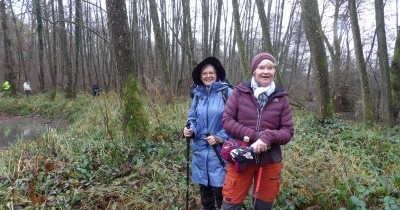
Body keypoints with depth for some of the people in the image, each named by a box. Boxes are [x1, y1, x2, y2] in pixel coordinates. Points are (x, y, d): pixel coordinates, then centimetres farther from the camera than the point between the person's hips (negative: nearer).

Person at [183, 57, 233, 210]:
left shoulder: (227, 93, -9)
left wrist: (220, 137, -17)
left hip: (220, 149, -5)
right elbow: (192, 118, 12)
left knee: (219, 188, 0)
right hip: (200, 148, 5)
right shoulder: (197, 94, 6)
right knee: (204, 187, 17)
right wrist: (190, 130, -8)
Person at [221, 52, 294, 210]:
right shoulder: (240, 92, -4)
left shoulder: (281, 98, 0)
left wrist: (268, 137, -22)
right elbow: (227, 120, -7)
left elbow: (288, 131, -1)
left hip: (270, 161, 2)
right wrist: (255, 135, -17)